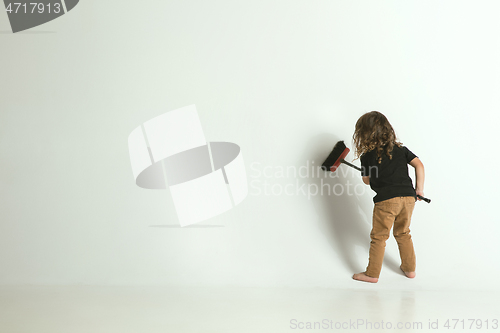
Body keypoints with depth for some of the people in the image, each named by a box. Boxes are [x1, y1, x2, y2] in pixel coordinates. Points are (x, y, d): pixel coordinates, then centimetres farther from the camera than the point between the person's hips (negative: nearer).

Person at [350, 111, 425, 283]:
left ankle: (372, 273, 16)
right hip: (408, 197, 5)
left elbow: (367, 180, 13)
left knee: (378, 237, 8)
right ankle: (409, 268, 32)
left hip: (386, 200, -4)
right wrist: (419, 189, 10)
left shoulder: (367, 156, 3)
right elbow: (419, 165, 5)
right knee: (403, 233, 23)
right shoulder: (400, 148, 12)